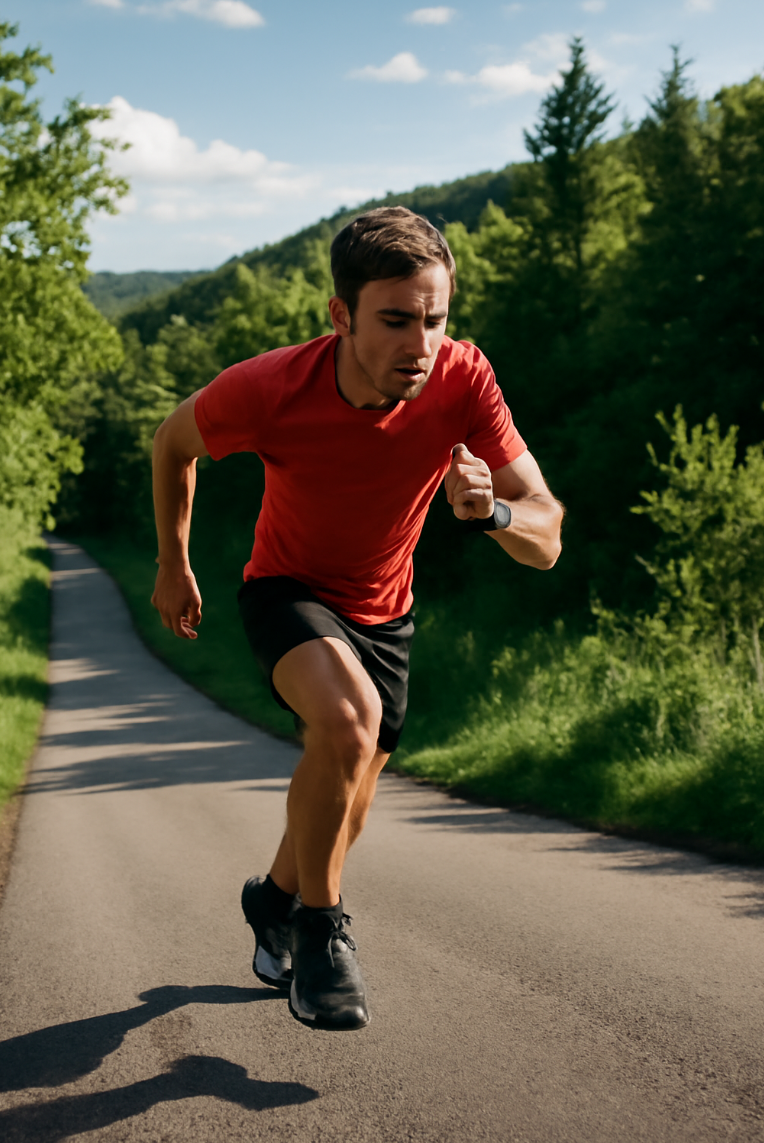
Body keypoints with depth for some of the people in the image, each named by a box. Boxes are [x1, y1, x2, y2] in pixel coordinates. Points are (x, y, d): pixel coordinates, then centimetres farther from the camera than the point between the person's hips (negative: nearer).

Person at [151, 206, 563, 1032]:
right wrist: (173, 566, 3)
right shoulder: (265, 392, -31)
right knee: (350, 719, -34)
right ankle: (317, 928, -12)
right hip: (287, 592, -3)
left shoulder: (462, 382, -27)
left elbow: (545, 542, -26)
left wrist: (489, 512, -47)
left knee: (341, 815, 15)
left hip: (382, 613, 3)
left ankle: (275, 899, 49)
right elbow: (174, 442, -7)